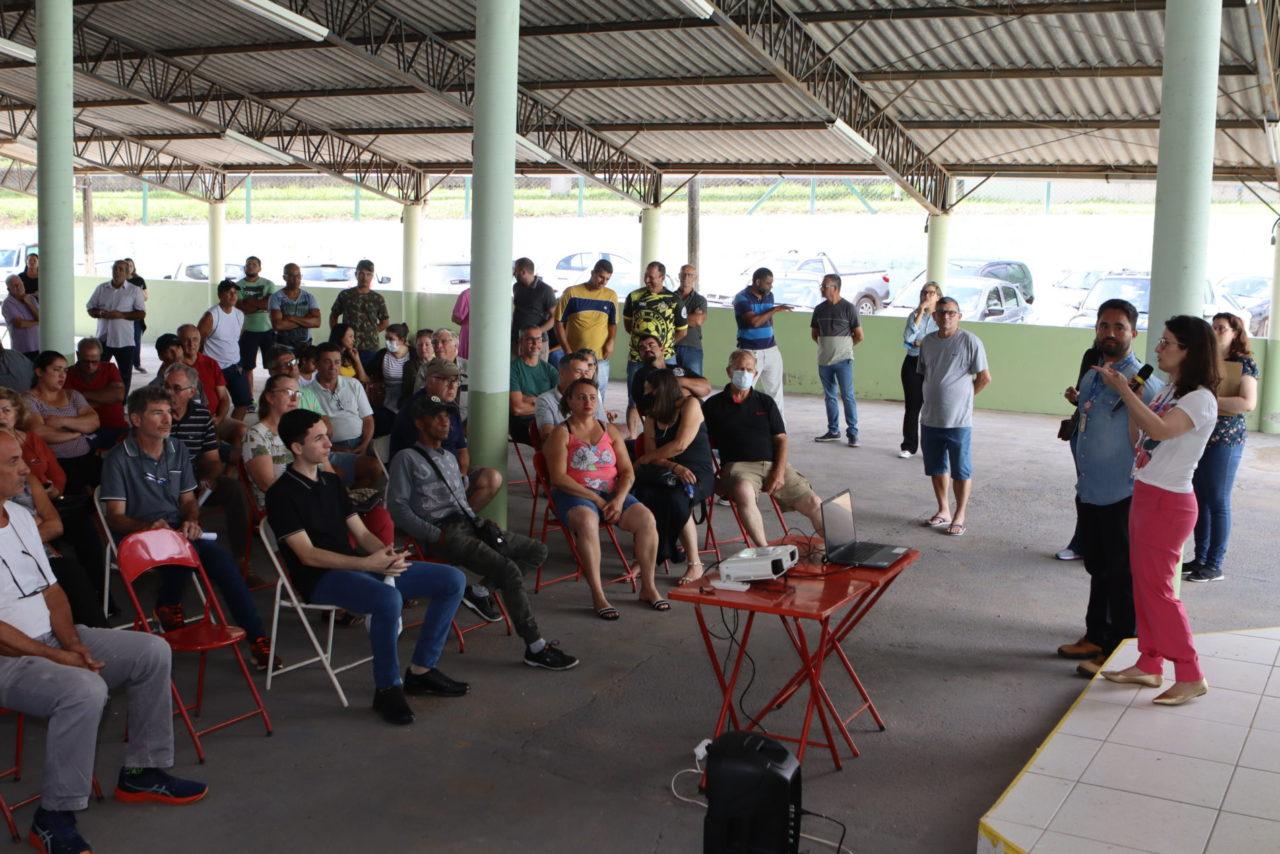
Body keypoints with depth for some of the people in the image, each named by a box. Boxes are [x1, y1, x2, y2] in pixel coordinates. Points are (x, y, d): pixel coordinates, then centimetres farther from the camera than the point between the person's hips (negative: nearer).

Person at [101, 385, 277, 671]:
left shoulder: (177, 450, 14)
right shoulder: (119, 459, -4)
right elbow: (115, 516, -8)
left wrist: (191, 521, -5)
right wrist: (148, 526, -28)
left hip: (176, 530, 5)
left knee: (220, 557, -25)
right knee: (186, 548, -37)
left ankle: (257, 638, -22)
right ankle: (169, 605, -7)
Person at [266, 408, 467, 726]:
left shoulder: (331, 481, 17)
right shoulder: (282, 494, -8)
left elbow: (361, 533, 14)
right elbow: (308, 555, -16)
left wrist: (386, 554, -9)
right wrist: (367, 563, -24)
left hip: (357, 567, 8)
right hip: (320, 579, -8)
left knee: (452, 580, -2)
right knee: (388, 599, -39)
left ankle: (421, 670, 5)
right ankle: (387, 688, -19)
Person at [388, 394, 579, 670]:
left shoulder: (450, 458, 27)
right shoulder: (406, 459, 3)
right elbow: (397, 507, -6)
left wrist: (480, 523, 14)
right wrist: (435, 536, -15)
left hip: (469, 524, 8)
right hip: (443, 533, -8)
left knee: (537, 551, 0)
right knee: (509, 570, -25)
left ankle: (480, 591, -3)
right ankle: (535, 648, -21)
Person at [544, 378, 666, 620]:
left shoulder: (610, 431, 18)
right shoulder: (561, 434, 3)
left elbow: (627, 471, 11)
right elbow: (559, 477, -9)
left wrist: (619, 499, -9)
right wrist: (595, 499, -16)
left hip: (611, 493, 5)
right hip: (574, 495, -4)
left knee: (646, 519, -22)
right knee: (587, 521, -38)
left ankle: (648, 587, -11)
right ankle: (597, 596, -37)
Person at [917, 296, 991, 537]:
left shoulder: (970, 341, -10)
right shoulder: (928, 341, 7)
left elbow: (984, 377, -6)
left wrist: (963, 397, 2)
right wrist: (936, 398, 11)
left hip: (959, 420, -5)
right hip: (930, 418, 6)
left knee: (960, 470, 4)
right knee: (937, 468, 15)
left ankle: (960, 516, 14)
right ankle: (943, 511, 29)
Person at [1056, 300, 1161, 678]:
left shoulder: (1141, 381, -15)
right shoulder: (1090, 376, 10)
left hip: (1122, 497, -8)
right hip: (1089, 492, 8)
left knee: (1122, 576, 3)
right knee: (1097, 569, 20)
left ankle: (1116, 651, 13)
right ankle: (1095, 637, 33)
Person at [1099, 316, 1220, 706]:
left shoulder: (1200, 399, -16)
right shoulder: (1167, 391, 11)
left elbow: (1159, 430, -33)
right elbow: (1138, 440, 9)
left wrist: (1122, 389, -28)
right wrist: (1130, 396, -1)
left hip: (1168, 502, -9)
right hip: (1145, 495, 9)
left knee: (1156, 589, -5)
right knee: (1143, 585, 12)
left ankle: (1191, 677, 4)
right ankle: (1149, 665, 21)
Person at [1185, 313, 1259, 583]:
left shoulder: (1244, 363, -4)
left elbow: (1248, 403, -16)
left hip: (1225, 439, -6)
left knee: (1218, 502, -2)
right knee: (1200, 500, 9)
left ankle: (1215, 565, 5)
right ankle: (1200, 559, 17)